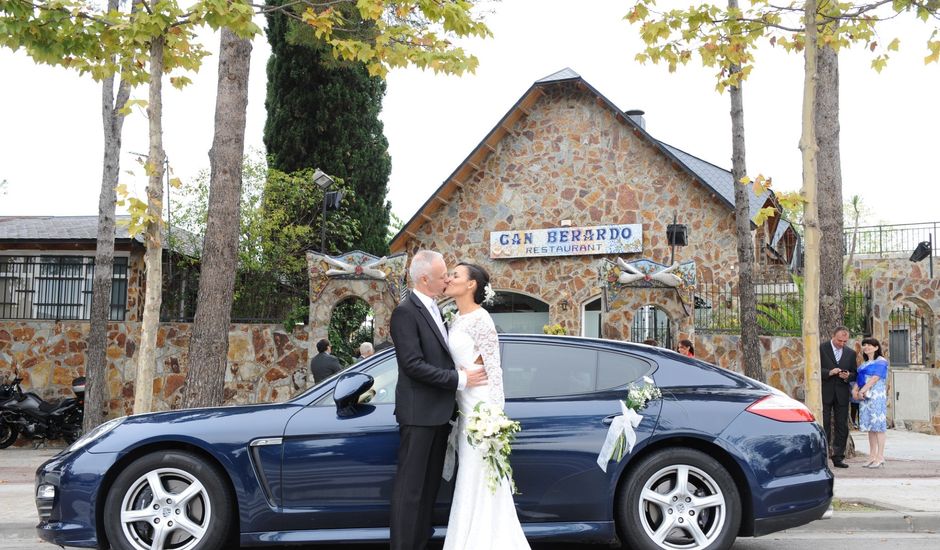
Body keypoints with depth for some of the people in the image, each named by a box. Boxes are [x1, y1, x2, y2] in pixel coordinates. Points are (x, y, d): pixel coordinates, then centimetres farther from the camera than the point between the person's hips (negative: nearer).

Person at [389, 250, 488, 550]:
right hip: (419, 413, -9)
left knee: (429, 485, 14)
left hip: (438, 412, 9)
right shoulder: (406, 312, -14)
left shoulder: (433, 308, 14)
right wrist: (459, 379, -17)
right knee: (410, 487, -2)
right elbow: (414, 365, -20)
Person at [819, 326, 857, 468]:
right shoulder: (821, 348, -1)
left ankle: (838, 458, 11)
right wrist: (829, 372, -19)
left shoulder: (851, 353, 11)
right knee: (824, 425, -3)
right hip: (825, 394, -4)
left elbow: (854, 374, 15)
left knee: (842, 427, 4)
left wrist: (848, 376, -7)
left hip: (842, 394, 4)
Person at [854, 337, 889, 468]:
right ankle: (872, 456, 11)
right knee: (869, 426, 7)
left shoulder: (881, 361, -4)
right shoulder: (865, 363, 20)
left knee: (878, 424, -7)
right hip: (865, 396, 8)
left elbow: (875, 378, -13)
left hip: (877, 395, -8)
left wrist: (862, 391, -16)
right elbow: (860, 379, 17)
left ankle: (880, 457, -6)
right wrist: (856, 390, -1)